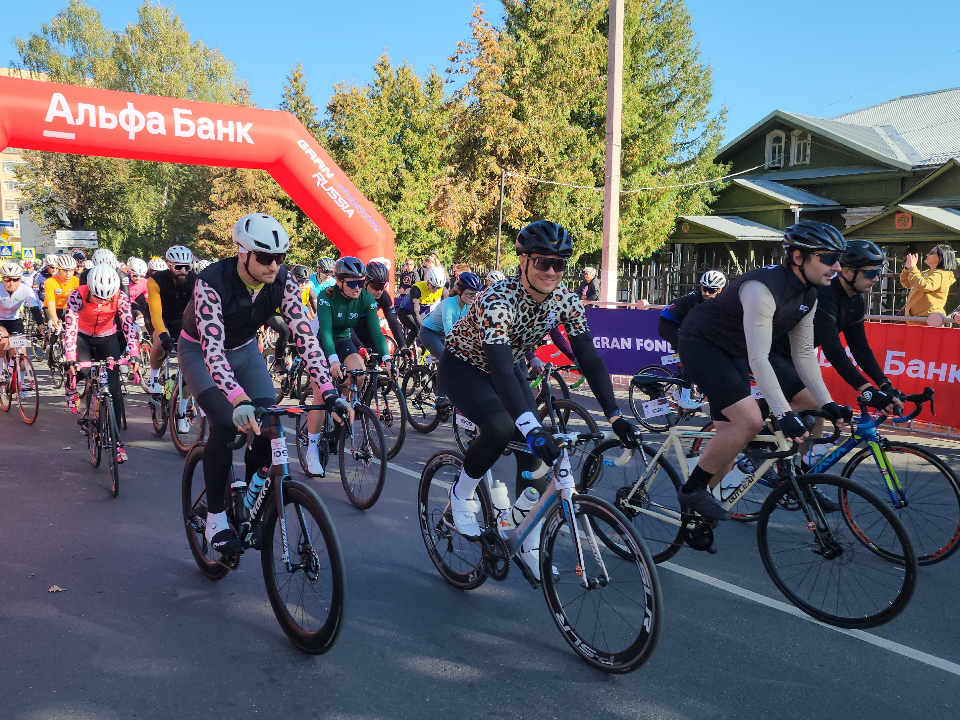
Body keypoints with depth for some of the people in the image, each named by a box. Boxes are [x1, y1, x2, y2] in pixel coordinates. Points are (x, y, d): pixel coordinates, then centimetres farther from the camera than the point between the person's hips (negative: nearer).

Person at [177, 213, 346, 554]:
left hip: (243, 350, 4)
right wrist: (238, 399, -58)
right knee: (226, 423, -25)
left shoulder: (282, 281, -22)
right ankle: (215, 518, -8)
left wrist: (329, 393, -35)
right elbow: (212, 347, -43)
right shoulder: (212, 282, -34)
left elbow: (304, 335, -26)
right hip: (200, 351, -4)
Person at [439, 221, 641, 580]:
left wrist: (616, 416, -25)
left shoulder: (565, 300, -17)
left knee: (534, 450, -9)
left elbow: (589, 358, -16)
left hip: (509, 368, 6)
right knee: (502, 428, -33)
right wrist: (531, 427, -56)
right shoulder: (498, 300, -35)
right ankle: (462, 494, -3)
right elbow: (500, 370, -45)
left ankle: (529, 545, 8)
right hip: (463, 367, -5)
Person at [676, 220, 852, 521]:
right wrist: (784, 414, -37)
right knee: (749, 421, -22)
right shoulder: (763, 288, -30)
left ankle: (695, 509, 21)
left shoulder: (807, 297, -1)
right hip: (702, 343, -9)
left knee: (731, 434, 6)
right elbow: (758, 358, -34)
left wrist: (828, 404, -2)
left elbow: (804, 354, 5)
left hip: (733, 353, 9)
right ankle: (691, 490, -7)